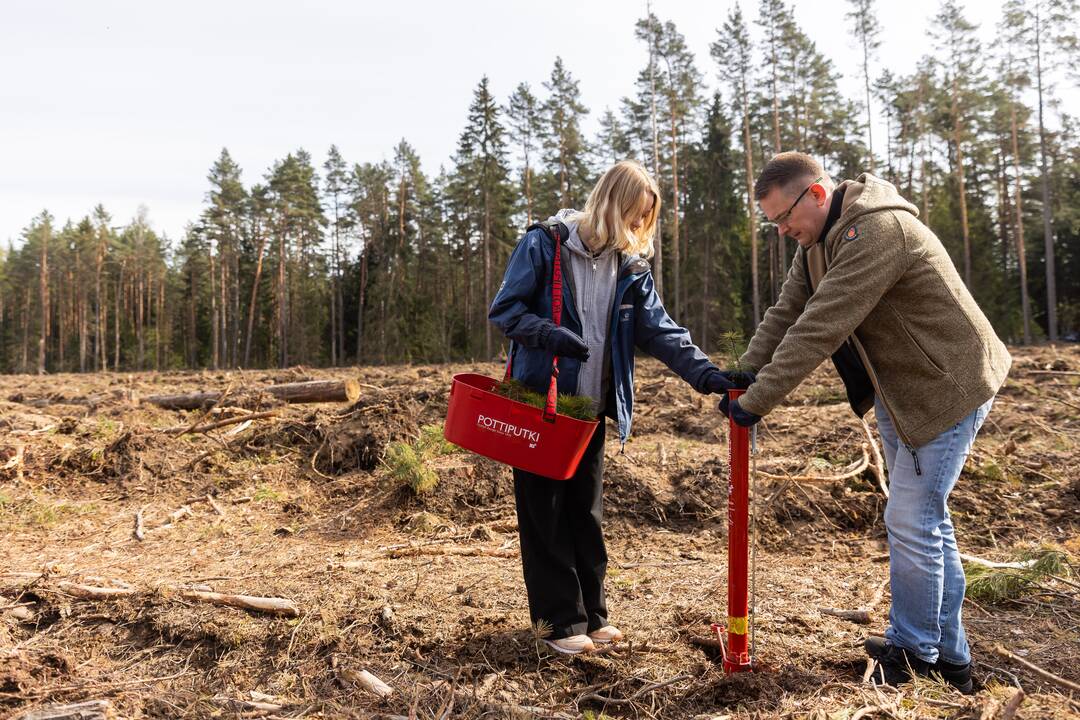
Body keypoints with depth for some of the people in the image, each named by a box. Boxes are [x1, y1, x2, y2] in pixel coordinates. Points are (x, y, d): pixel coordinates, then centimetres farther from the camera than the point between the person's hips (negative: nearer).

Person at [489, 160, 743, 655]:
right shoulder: (544, 244, -9)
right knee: (544, 512, 2)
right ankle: (561, 620, 12)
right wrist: (548, 334, -27)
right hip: (538, 402, -5)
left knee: (585, 512, 14)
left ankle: (591, 613, 26)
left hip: (591, 409, 6)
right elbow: (504, 309, -10)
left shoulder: (631, 267, 5)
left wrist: (705, 373, -15)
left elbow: (659, 330, -2)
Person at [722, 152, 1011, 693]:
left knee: (911, 522, -6)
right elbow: (786, 313, 2)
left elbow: (819, 329, -33)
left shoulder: (877, 231, -28)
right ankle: (948, 654, 27)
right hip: (895, 392, 10)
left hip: (946, 387, -10)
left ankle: (914, 653, 13)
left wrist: (756, 402, -30)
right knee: (926, 519, 15)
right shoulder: (819, 239, 5)